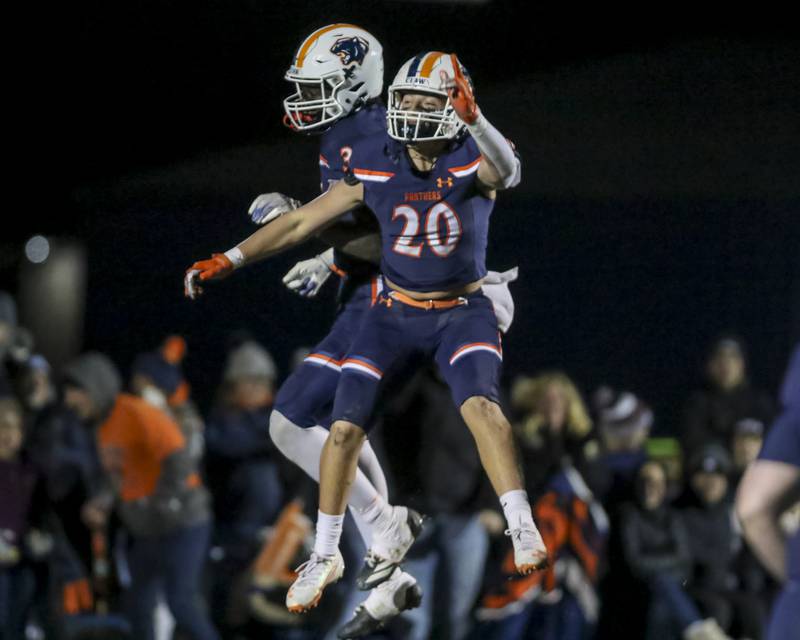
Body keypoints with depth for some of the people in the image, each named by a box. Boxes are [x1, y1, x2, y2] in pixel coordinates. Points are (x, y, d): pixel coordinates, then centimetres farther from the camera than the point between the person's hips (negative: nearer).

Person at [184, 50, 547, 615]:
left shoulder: (472, 160, -17)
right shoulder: (375, 166, -8)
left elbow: (508, 171, -42)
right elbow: (304, 222, -1)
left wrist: (473, 117, -61)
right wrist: (228, 261, -5)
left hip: (462, 313, -3)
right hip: (394, 313, 3)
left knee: (481, 406, -29)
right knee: (345, 427, -2)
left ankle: (525, 534, -26)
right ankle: (325, 557, 16)